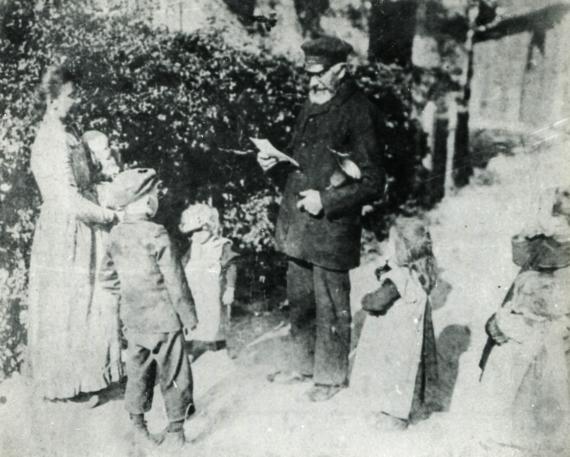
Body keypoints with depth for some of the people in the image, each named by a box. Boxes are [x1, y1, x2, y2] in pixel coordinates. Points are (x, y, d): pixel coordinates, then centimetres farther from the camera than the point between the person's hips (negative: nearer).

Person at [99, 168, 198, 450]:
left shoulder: (115, 235, 0)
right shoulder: (156, 234, -20)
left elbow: (107, 277, 11)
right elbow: (175, 281, -17)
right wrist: (189, 315, -7)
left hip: (132, 319, 6)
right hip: (162, 319, -6)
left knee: (137, 373, 17)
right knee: (173, 376, 7)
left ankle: (138, 427, 27)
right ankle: (175, 432, 16)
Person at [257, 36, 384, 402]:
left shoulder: (358, 112, -14)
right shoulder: (312, 106, 11)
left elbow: (372, 183, -14)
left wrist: (326, 200, -19)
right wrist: (276, 160, 6)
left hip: (331, 229, -8)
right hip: (298, 223, 8)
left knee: (331, 306, 6)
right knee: (300, 300, 19)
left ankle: (331, 375, 24)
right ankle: (301, 363, 37)